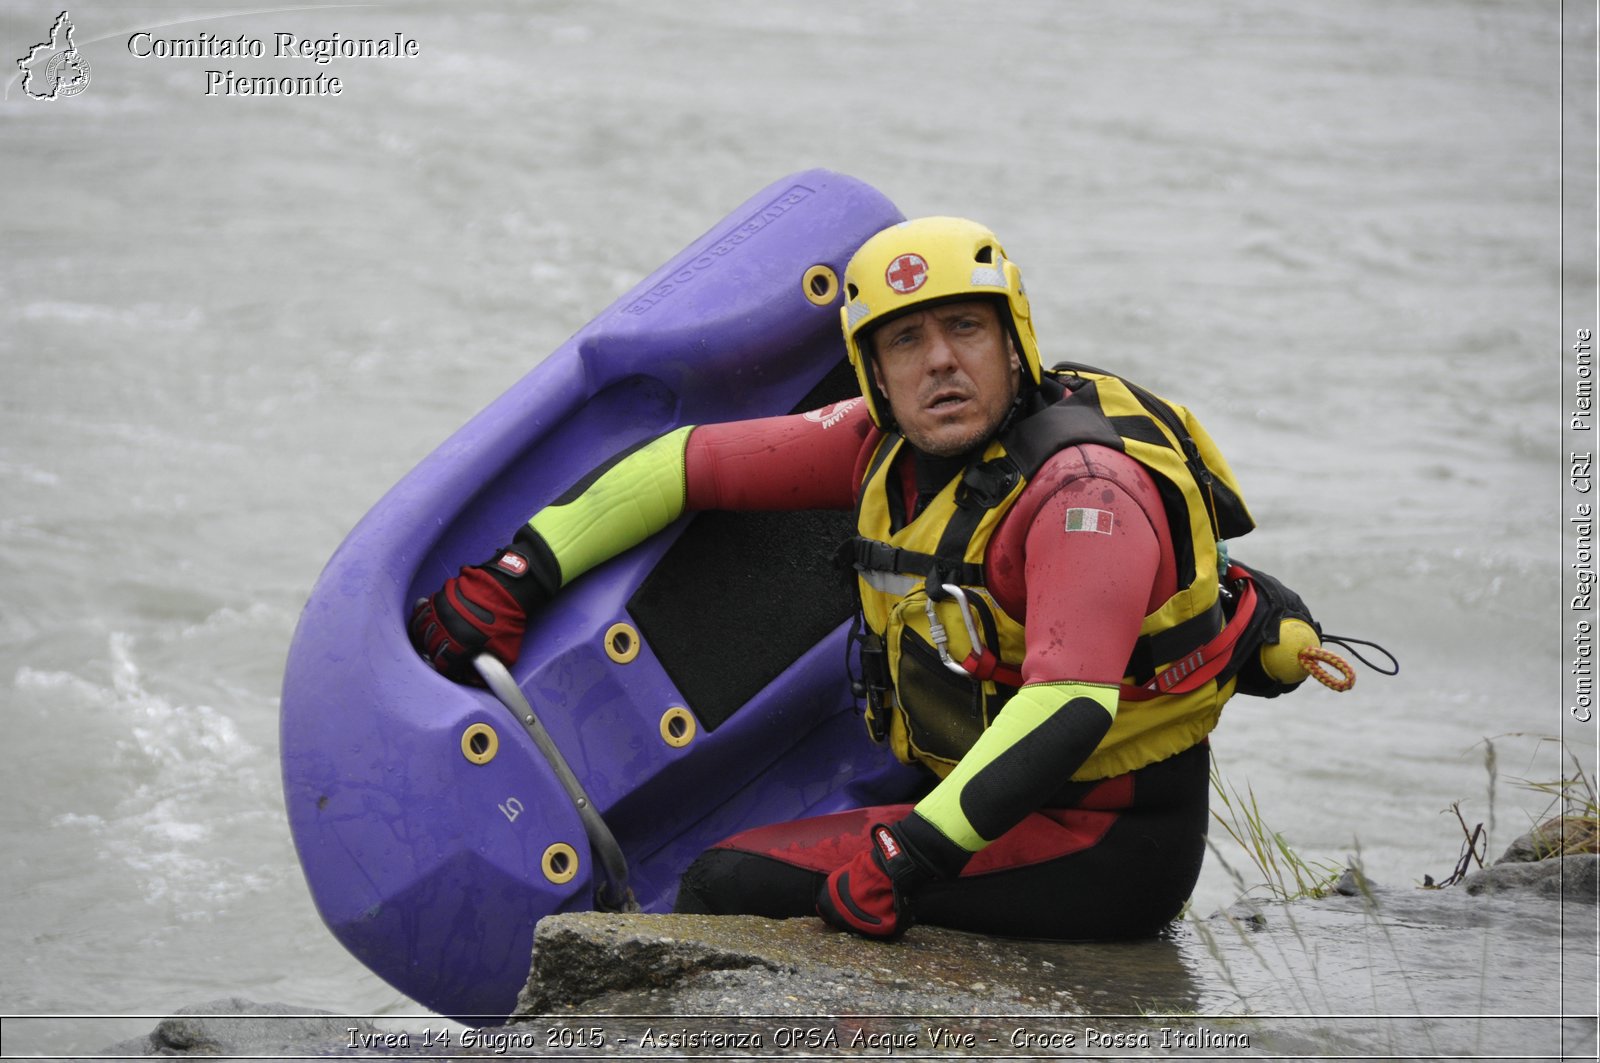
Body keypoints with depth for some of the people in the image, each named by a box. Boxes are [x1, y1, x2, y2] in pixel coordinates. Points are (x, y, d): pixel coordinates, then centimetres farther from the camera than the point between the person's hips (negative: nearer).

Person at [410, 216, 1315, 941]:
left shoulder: (1086, 490, -24)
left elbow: (1069, 705, -35)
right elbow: (688, 464, 5)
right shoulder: (889, 445, 0)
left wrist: (912, 855, -41)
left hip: (1106, 853, -9)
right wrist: (517, 576, 1)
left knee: (733, 887, -14)